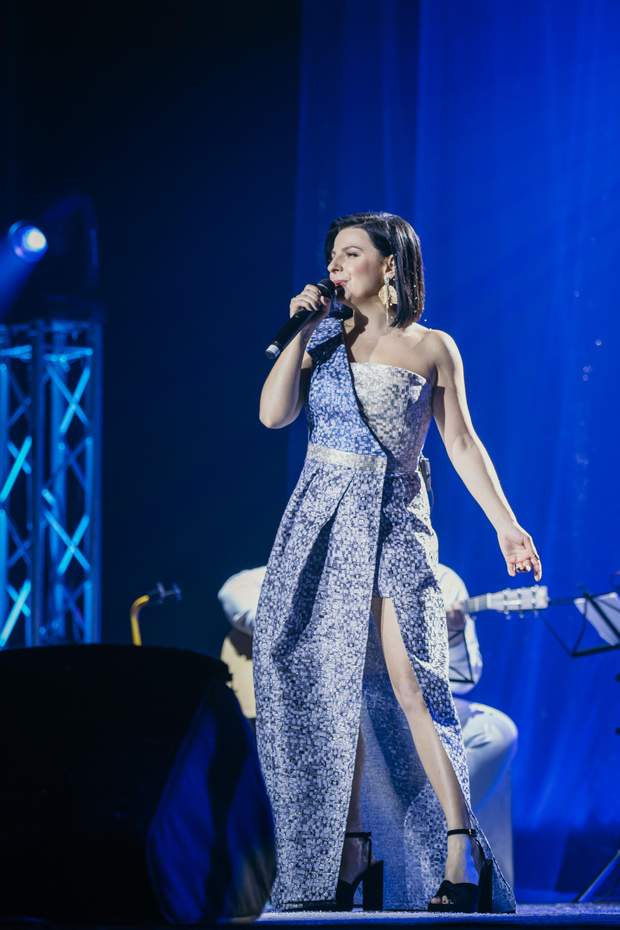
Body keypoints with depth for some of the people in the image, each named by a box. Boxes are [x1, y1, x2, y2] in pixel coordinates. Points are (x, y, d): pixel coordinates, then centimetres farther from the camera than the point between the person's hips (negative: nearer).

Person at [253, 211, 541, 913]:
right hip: (321, 519, 4)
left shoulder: (432, 348, 4)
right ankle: (352, 850, 5)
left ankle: (462, 850, -16)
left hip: (393, 523, -3)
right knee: (328, 685, 0)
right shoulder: (323, 340, 11)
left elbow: (461, 442, 6)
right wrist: (302, 332, -2)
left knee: (409, 684, -15)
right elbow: (274, 414, 0)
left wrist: (505, 522, 0)